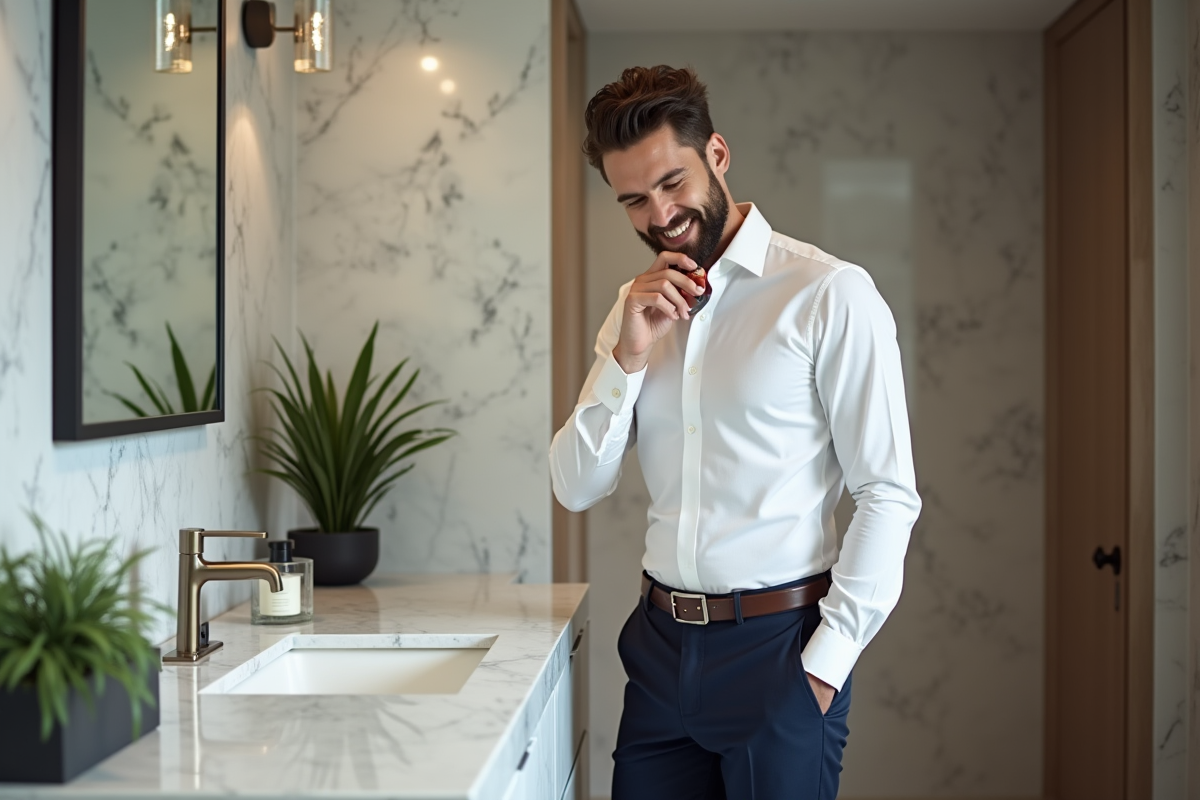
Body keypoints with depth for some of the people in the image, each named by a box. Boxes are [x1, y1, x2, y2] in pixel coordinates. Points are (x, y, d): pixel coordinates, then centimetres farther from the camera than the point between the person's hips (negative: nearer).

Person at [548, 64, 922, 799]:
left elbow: (890, 496, -10)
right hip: (662, 643, 5)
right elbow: (577, 488, 5)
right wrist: (627, 357, -8)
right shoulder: (638, 307, 10)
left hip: (777, 643, -5)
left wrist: (826, 662, -13)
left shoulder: (829, 295, -9)